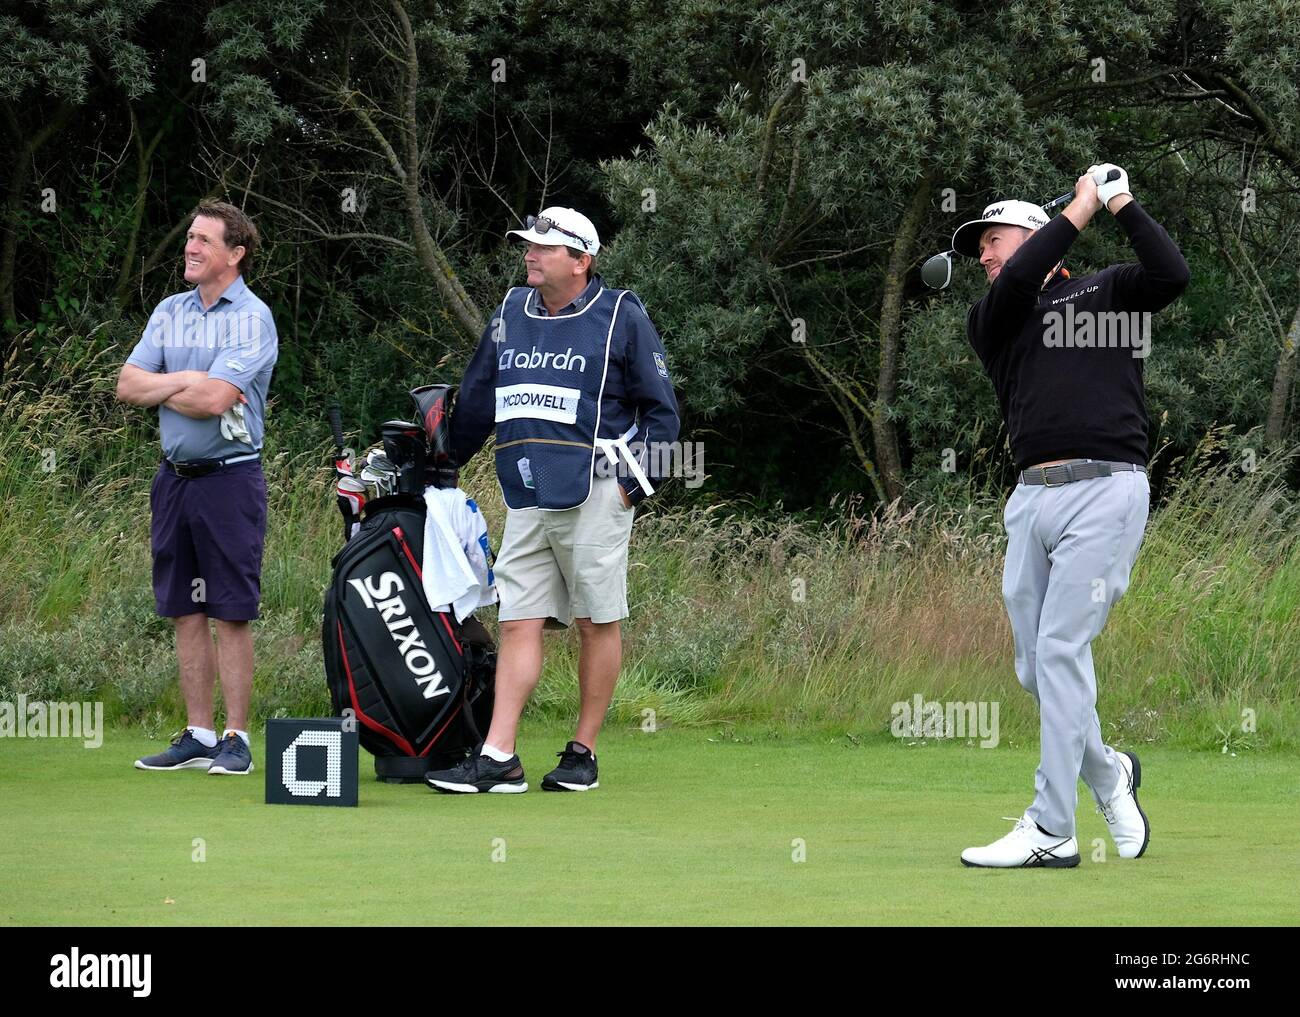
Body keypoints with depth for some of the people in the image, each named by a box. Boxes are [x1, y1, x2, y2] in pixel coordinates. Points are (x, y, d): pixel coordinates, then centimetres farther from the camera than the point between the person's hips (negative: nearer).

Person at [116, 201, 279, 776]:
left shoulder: (253, 318, -8)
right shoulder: (170, 313, 13)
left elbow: (214, 399, -18)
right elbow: (128, 385, 5)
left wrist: (159, 390, -2)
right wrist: (187, 381, -10)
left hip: (230, 476, -6)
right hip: (175, 475, 6)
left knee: (231, 614, -4)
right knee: (185, 612, 8)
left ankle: (235, 739, -1)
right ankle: (198, 736, 13)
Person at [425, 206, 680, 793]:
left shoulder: (621, 317, -1)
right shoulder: (511, 315, 14)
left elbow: (660, 409, 2)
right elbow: (475, 402, 25)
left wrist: (634, 483, -5)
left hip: (593, 496, -5)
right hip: (525, 497, 5)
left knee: (598, 624, 1)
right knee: (519, 624, -1)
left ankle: (583, 754, 9)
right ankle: (498, 760, -6)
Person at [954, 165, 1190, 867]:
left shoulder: (1107, 291, 11)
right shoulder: (989, 321, 18)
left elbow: (1171, 275, -9)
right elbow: (1013, 287, -4)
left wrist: (1121, 203, -7)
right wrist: (1077, 212, -1)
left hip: (1104, 488, -5)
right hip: (1031, 495, 5)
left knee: (1061, 649, -13)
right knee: (1035, 667, 5)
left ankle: (1051, 830, -14)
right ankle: (1109, 773, 30)